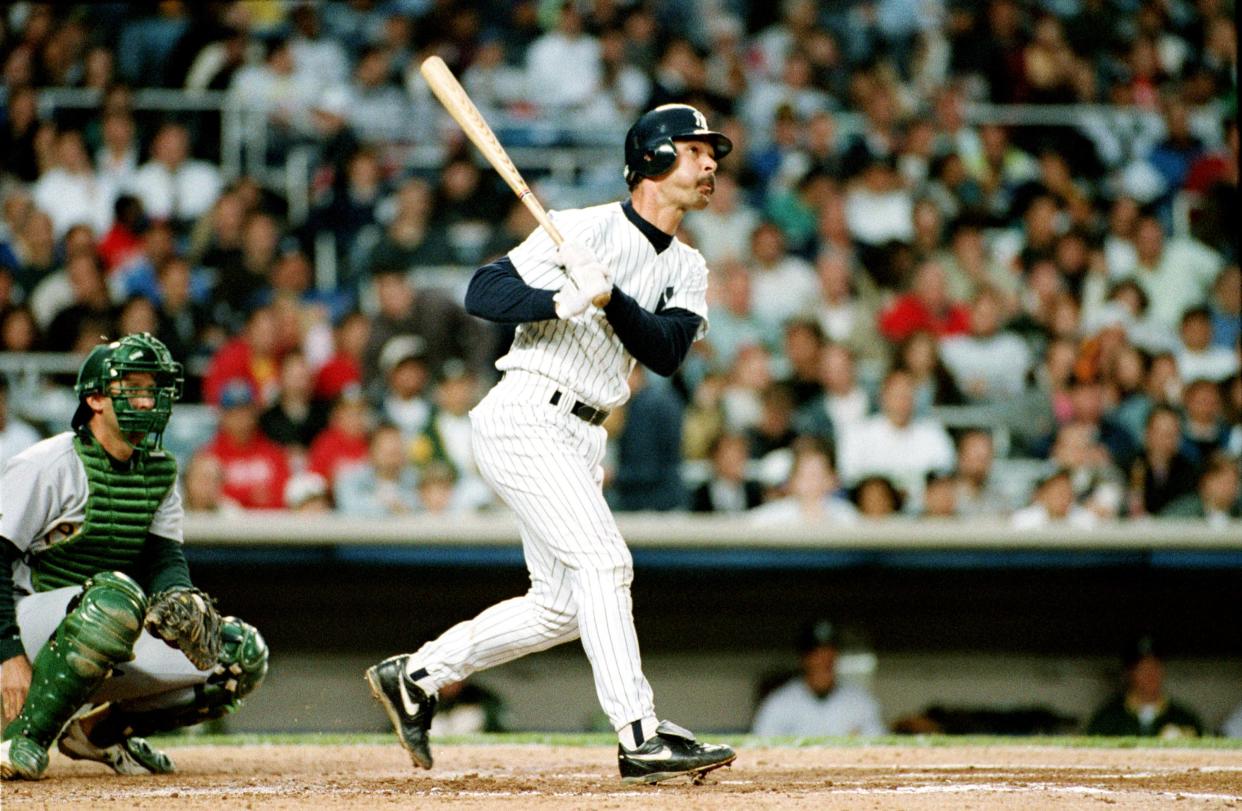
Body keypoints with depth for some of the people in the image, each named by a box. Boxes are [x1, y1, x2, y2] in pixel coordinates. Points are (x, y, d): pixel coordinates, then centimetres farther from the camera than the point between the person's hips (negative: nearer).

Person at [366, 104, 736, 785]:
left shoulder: (687, 269, 12)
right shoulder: (581, 229, -7)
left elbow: (665, 353, -6)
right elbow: (482, 292, -13)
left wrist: (609, 295, -21)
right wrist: (564, 301, -28)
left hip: (581, 441, 8)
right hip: (525, 417, -8)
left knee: (561, 606, 9)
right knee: (603, 562, -18)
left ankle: (415, 675, 23)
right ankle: (640, 738, -22)